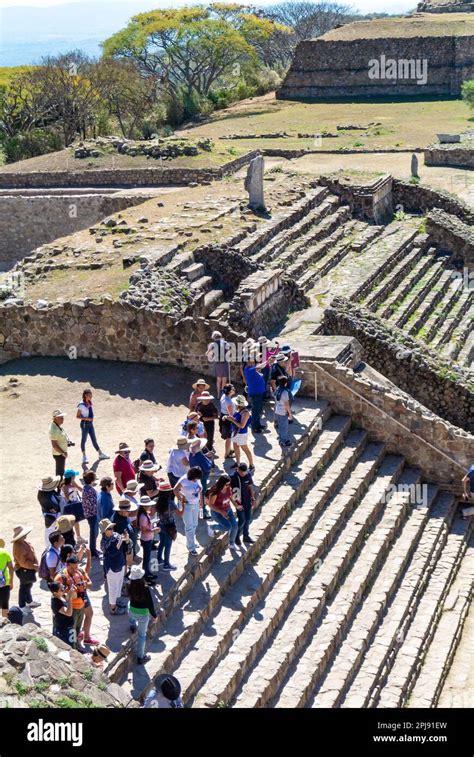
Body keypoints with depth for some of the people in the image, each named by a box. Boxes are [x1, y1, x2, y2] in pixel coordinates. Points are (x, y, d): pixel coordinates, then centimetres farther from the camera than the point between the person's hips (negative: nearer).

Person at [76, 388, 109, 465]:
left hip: (90, 423, 7)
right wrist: (86, 418, -22)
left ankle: (101, 454, 22)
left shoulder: (90, 403, 4)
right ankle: (84, 456, 15)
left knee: (94, 440, 14)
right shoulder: (82, 405, -17)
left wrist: (91, 419, 10)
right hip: (85, 424, -7)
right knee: (84, 440, 5)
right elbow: (77, 416, -14)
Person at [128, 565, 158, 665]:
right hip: (143, 614, -4)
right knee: (142, 635, 13)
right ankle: (140, 657, 23)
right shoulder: (145, 589, -28)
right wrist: (154, 615, -5)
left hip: (132, 611, 4)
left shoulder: (130, 587, -17)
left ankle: (133, 627, 63)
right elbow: (150, 604, -18)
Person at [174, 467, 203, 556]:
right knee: (189, 526, -1)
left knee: (194, 525, 17)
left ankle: (190, 543, 34)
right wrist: (181, 500, -17)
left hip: (196, 504, 7)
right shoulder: (184, 480, -25)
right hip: (187, 505, -7)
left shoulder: (197, 479, -6)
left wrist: (201, 500, 14)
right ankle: (191, 548, 6)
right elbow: (175, 490, -23)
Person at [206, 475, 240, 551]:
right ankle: (211, 526, 13)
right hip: (217, 512, -6)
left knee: (235, 526, -1)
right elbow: (211, 505, -20)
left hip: (228, 510, 6)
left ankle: (231, 543, 24)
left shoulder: (228, 488, -11)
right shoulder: (215, 492, -28)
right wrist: (221, 512, -28)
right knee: (227, 527, -17)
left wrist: (236, 505, -4)